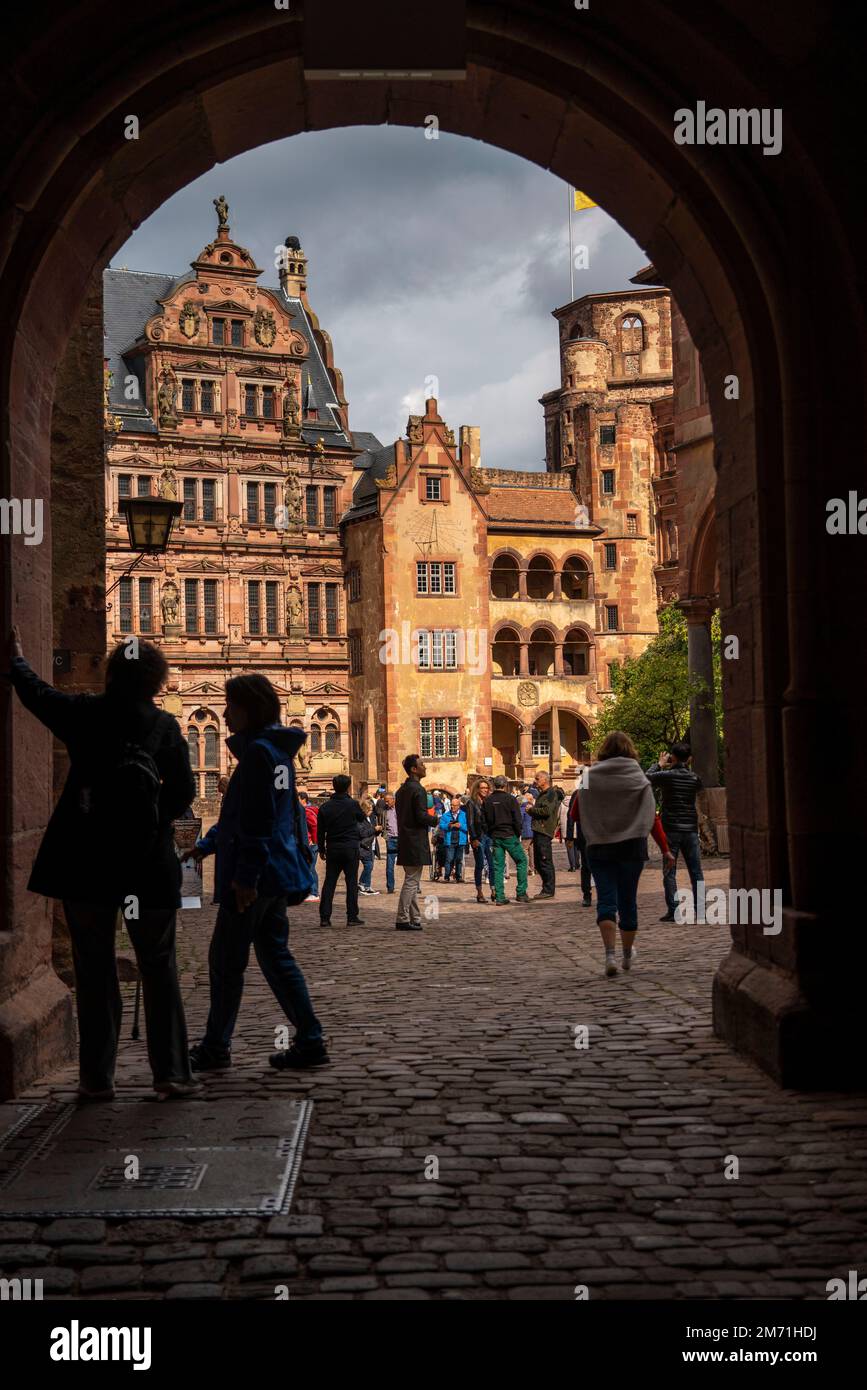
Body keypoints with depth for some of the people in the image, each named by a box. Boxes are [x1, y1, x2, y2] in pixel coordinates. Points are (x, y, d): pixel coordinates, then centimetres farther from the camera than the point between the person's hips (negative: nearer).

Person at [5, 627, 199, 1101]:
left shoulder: (83, 713, -1)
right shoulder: (164, 726, -3)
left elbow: (34, 691, 16)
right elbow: (182, 792, -6)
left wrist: (15, 656, 35)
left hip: (84, 864, 1)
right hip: (147, 866, -1)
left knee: (94, 970, 10)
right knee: (158, 968, 10)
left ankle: (97, 1077, 12)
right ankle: (171, 1072, 9)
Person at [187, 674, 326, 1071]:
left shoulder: (258, 750, -15)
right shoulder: (276, 748, 15)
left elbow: (257, 820, -21)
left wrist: (246, 875, -22)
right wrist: (208, 844, 25)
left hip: (255, 876, -10)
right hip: (277, 874, 10)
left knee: (226, 960, 1)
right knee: (275, 955, 13)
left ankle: (215, 1048, 10)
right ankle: (309, 1042, 12)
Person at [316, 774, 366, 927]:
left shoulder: (326, 807, 1)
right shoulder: (352, 804, -9)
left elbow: (320, 831, 5)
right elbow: (361, 817, 11)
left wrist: (322, 849, 15)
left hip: (332, 848, 3)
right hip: (351, 847, -3)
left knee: (329, 881, 6)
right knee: (351, 881, 2)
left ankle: (324, 917, 3)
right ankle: (352, 917, 1)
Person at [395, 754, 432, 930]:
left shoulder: (401, 790, 14)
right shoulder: (418, 790, -15)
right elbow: (421, 816, -21)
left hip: (404, 841, 9)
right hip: (416, 842, -9)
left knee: (412, 882, 15)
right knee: (411, 881, -5)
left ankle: (414, 919, 19)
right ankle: (403, 920, -4)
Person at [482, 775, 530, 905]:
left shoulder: (487, 801, 5)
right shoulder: (510, 799, -8)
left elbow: (483, 820, 8)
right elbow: (517, 819, -10)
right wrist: (518, 834, 2)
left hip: (495, 837, 4)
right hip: (510, 836, -4)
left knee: (498, 866, 7)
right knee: (521, 861, 8)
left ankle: (499, 897, 3)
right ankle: (521, 893, 3)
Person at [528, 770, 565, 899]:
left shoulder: (552, 793, -9)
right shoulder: (541, 794, 22)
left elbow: (547, 811, -20)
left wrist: (532, 809, -8)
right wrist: (532, 810, 8)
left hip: (545, 831, -10)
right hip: (538, 830, 10)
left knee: (545, 862, -8)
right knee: (538, 863, 12)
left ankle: (548, 890, -5)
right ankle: (547, 888, 17)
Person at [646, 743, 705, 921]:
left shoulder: (667, 775, -9)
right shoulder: (695, 778, 3)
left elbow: (647, 778, 5)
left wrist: (659, 764, 16)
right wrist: (685, 766, 20)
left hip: (671, 829, -3)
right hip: (690, 829, 3)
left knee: (669, 871, 0)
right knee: (696, 871, 6)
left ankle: (672, 910, -4)